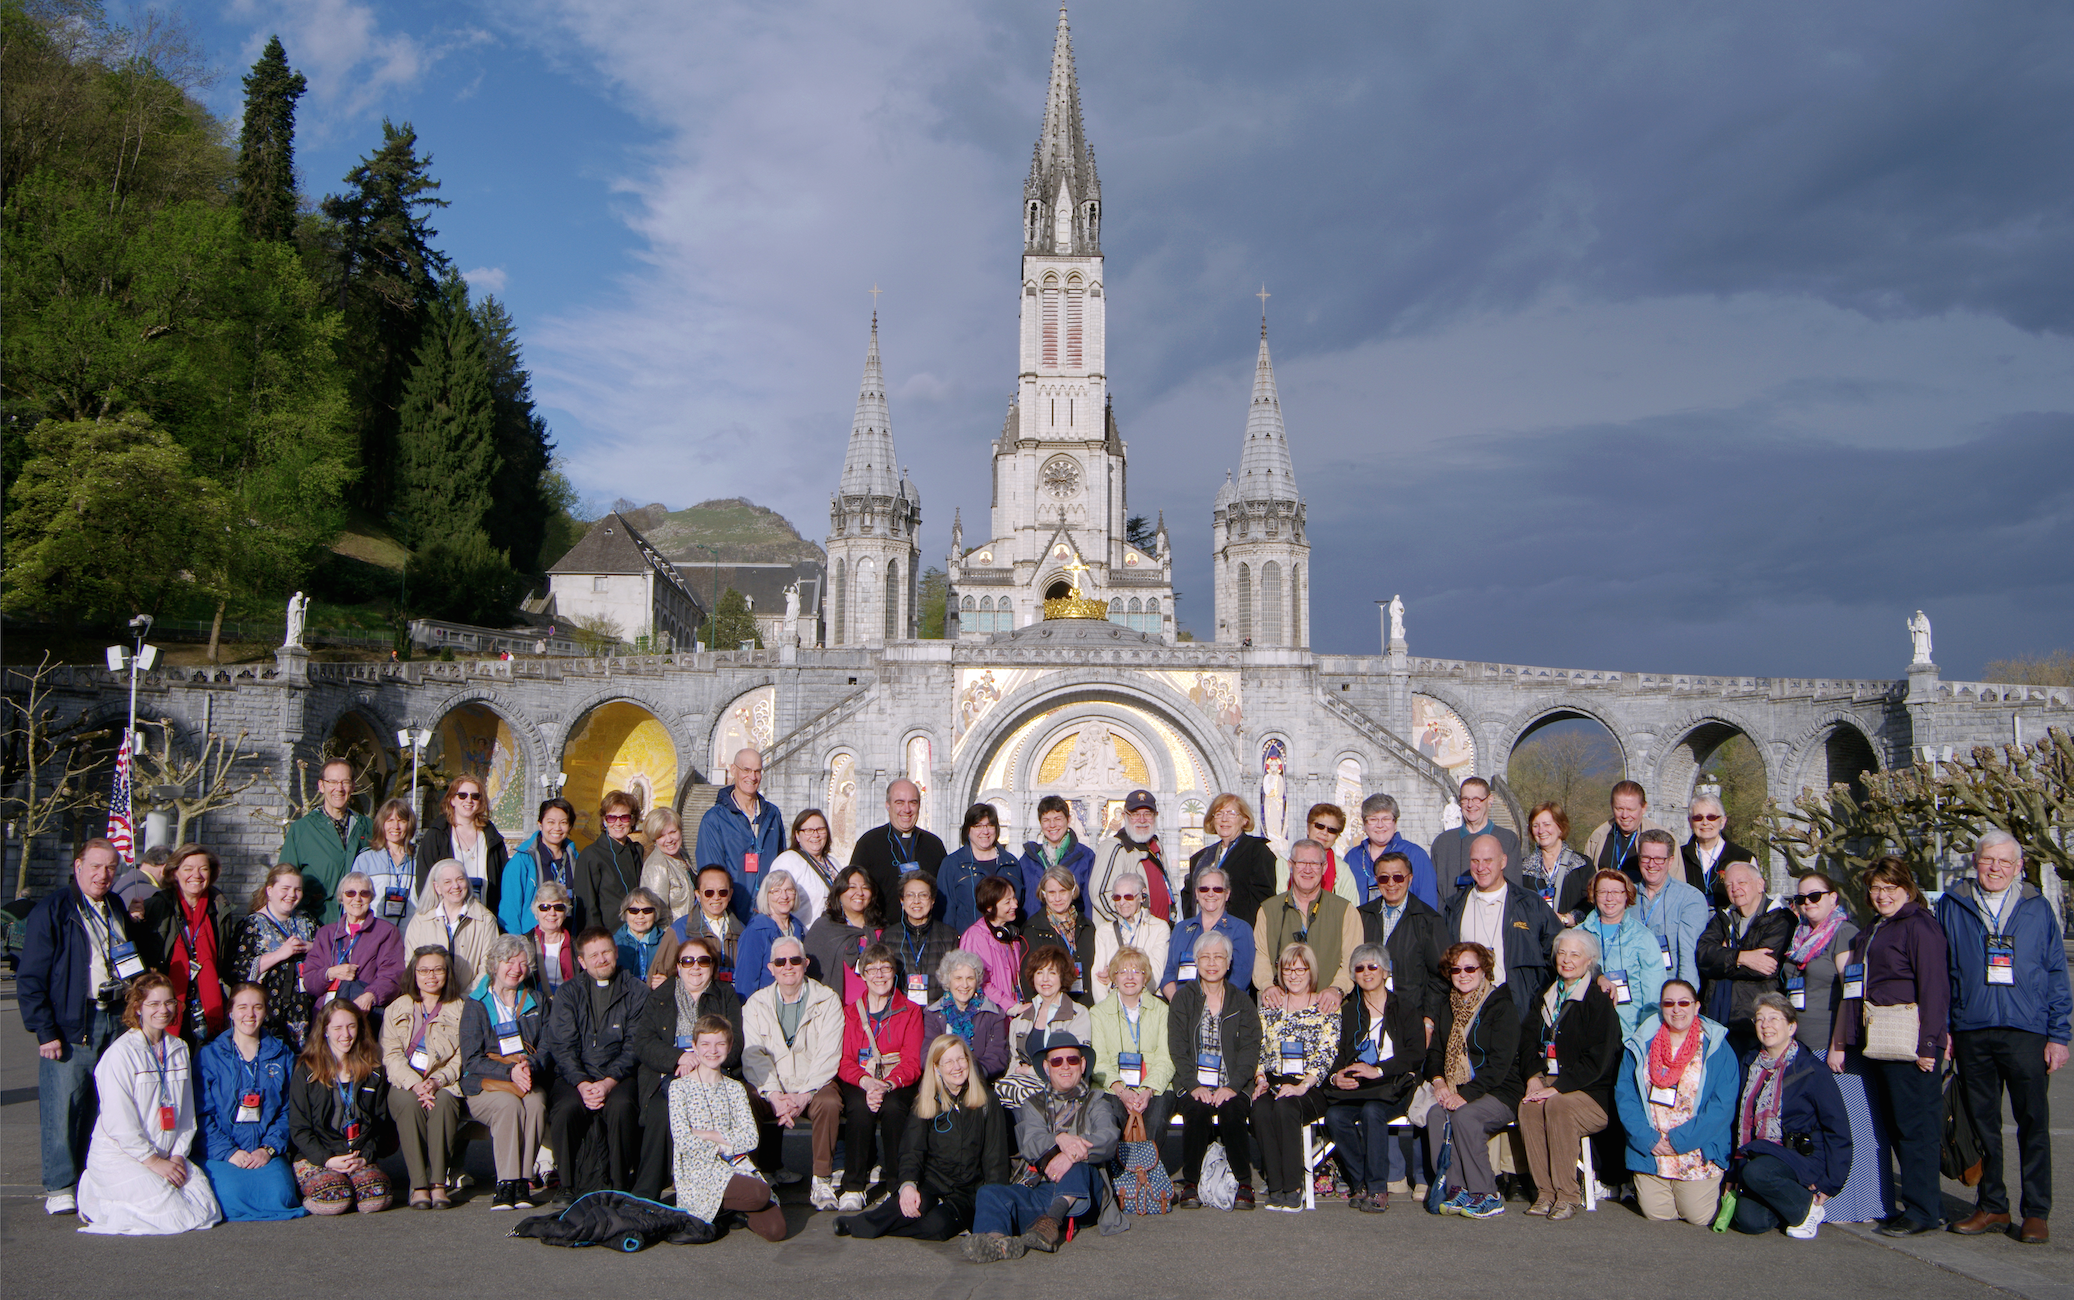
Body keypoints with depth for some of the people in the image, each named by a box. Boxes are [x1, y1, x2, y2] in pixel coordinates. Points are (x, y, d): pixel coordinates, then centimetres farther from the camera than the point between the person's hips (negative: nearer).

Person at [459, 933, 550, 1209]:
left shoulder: (536, 1005, 18)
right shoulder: (475, 1006, 7)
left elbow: (545, 1050, 8)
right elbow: (472, 1061, -3)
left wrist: (529, 1068, -15)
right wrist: (509, 1072, -19)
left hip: (528, 1083, 2)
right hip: (484, 1086, -2)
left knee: (535, 1104, -32)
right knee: (509, 1104, -34)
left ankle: (522, 1183, -29)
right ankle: (507, 1184, -32)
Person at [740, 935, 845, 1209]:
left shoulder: (827, 1000, 1)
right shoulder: (756, 1004, 8)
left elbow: (828, 1055, -8)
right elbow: (753, 1055, -4)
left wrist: (804, 1096, -22)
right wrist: (774, 1095, -21)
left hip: (814, 1085, -1)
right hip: (770, 1086, 1)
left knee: (829, 1104, -33)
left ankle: (821, 1181, -17)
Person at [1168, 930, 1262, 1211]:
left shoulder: (1242, 1002, 12)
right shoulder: (1182, 999, 10)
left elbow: (1250, 1050, 2)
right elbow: (1177, 1048, 0)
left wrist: (1232, 1086, -14)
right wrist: (1194, 1085, -15)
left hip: (1232, 1087, 0)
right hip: (1192, 1085, 0)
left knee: (1231, 1112, -31)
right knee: (1197, 1112, -31)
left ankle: (1244, 1183, -14)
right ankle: (1190, 1183, -15)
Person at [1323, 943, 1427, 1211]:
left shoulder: (1405, 1009, 9)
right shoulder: (1348, 1011, 19)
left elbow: (1416, 1055, -4)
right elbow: (1338, 1053, 14)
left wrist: (1377, 1070, -16)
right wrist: (1335, 1076, -10)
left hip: (1393, 1086, -3)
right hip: (1354, 1088, 3)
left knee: (1372, 1111, -35)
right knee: (1334, 1115, -28)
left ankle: (1378, 1189, -24)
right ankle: (1360, 1183, -14)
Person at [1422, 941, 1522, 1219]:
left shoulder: (1502, 1007, -6)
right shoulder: (1446, 1008, 16)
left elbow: (1500, 1062, -14)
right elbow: (1434, 1052, 14)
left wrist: (1466, 1094, -23)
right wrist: (1438, 1081, -8)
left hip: (1498, 1092, -5)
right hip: (1454, 1091, 5)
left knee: (1464, 1116, -32)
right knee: (1435, 1114, -25)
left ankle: (1486, 1196, -20)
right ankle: (1458, 1190, -19)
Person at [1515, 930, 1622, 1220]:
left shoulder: (1599, 1000, -5)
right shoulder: (1546, 997, 16)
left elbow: (1598, 1058, -13)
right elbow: (1528, 1040, 12)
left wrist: (1558, 1088, -19)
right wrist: (1533, 1076, -7)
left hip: (1593, 1091, -5)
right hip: (1548, 1080, 5)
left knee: (1558, 1105, -35)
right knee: (1528, 1107, -27)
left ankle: (1569, 1196, -23)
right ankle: (1545, 1193, -20)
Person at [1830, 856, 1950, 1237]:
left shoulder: (1920, 926, -6)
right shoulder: (1868, 934, 20)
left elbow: (1935, 988, -13)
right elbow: (1856, 989, 22)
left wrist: (1928, 1045, -18)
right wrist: (1841, 1042, 16)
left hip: (1909, 1044, -9)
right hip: (1877, 1045, 9)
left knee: (1914, 1126, -4)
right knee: (1894, 1125, 10)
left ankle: (1922, 1211, 2)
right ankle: (1926, 1202, 19)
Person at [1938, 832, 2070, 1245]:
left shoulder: (2037, 908, 6)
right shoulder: (1952, 906, 7)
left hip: (2026, 1030, -1)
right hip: (1971, 1032, 1)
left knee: (2033, 1122, 0)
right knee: (1982, 1122, 9)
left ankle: (2036, 1213, 10)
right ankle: (1991, 1205, 20)